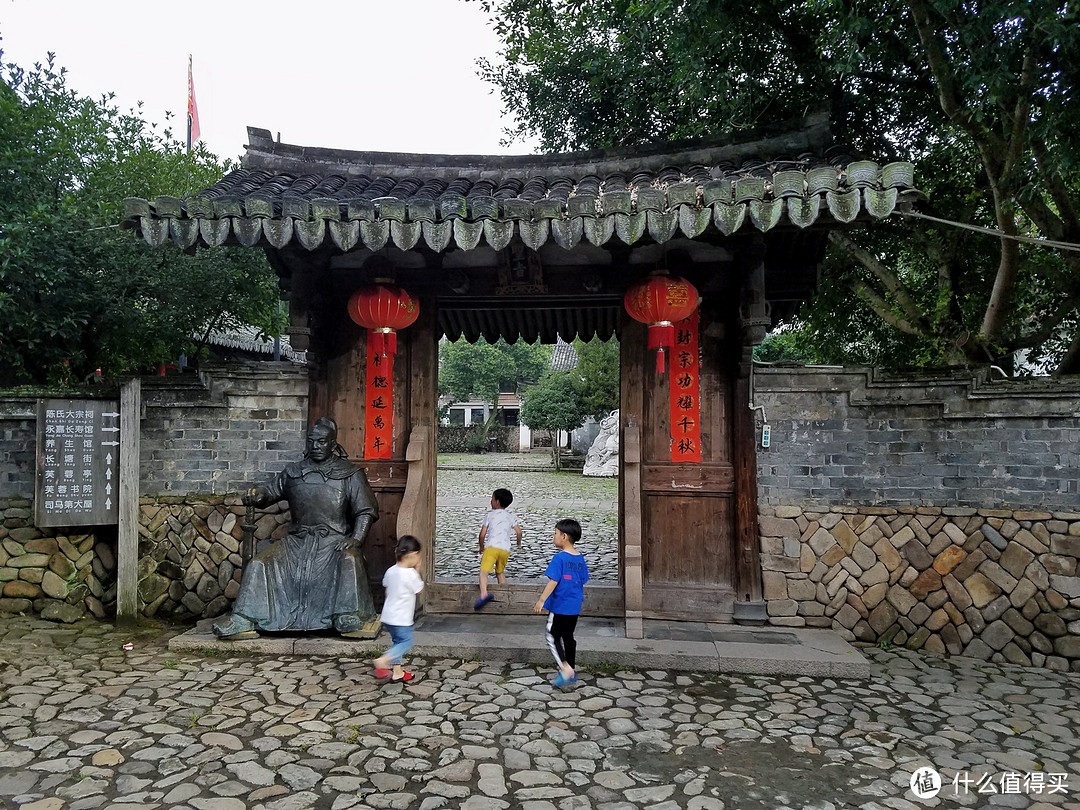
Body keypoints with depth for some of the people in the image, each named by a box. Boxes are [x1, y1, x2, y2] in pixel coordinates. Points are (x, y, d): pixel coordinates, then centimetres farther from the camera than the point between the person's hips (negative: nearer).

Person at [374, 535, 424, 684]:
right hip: (401, 619, -8)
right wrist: (417, 570, -2)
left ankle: (397, 672, 23)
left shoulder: (390, 571, 1)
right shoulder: (410, 574, -20)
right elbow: (420, 589, -6)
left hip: (388, 616, 8)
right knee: (406, 643, 4)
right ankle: (383, 660, -13)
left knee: (397, 641, 18)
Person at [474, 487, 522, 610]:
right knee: (500, 572, 25)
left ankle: (484, 594, -41)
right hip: (505, 549, 5)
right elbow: (518, 532, 7)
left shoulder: (489, 515, 11)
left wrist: (481, 547, 21)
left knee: (484, 571, -17)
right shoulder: (510, 517, 20)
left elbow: (482, 534, 5)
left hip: (491, 546, -5)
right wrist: (519, 543, 27)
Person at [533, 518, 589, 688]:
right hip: (575, 607, 7)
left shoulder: (559, 558, -16)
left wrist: (541, 600, -16)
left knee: (552, 637, 4)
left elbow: (553, 581, -20)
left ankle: (565, 668, -8)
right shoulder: (580, 559, 5)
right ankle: (572, 673, 24)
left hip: (559, 607, -7)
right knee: (568, 637, 17)